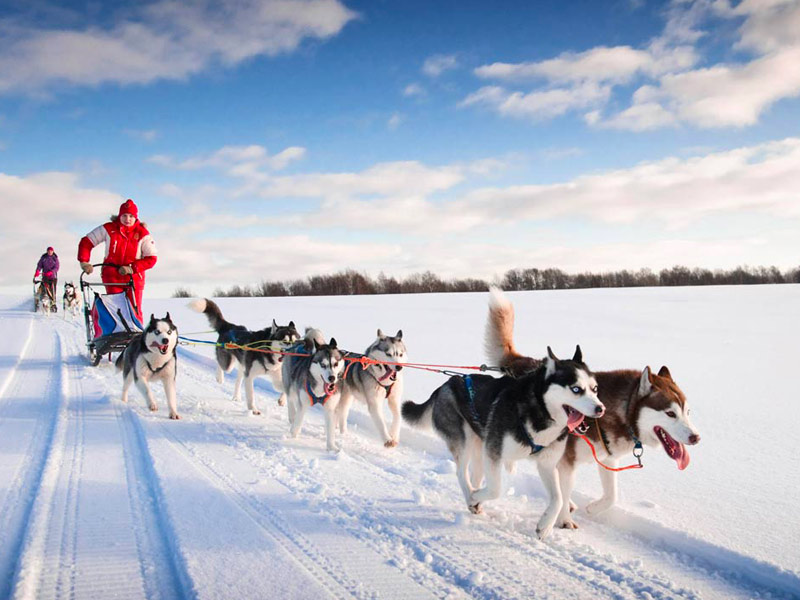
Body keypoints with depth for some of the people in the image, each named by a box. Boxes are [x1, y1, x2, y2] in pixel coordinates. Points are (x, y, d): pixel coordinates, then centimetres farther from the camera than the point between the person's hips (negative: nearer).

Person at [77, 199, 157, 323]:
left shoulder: (142, 234, -5)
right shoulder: (109, 229, -3)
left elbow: (151, 258, -6)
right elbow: (86, 242, 4)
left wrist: (132, 268, -18)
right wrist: (84, 261, -10)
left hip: (134, 277, 0)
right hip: (112, 277, 1)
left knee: (134, 311, -5)